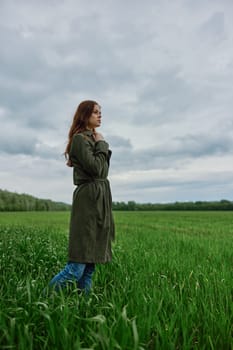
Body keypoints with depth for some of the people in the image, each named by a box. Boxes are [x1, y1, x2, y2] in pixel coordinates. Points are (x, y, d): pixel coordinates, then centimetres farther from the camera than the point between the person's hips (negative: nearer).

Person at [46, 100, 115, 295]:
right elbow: (96, 169, -17)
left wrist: (103, 147, 8)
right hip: (89, 198, -10)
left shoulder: (93, 138, 20)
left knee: (91, 259, 11)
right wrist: (102, 145, -5)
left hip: (100, 198, 10)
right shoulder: (80, 138, -7)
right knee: (79, 264, -10)